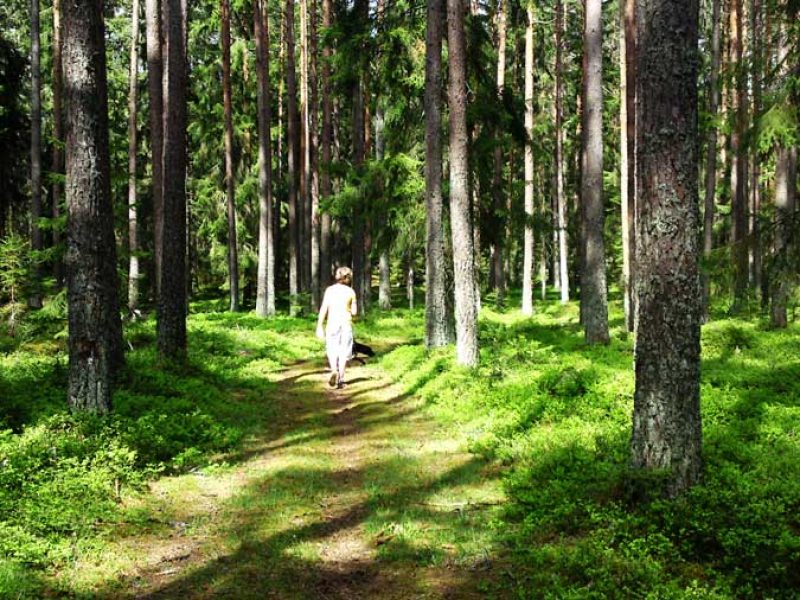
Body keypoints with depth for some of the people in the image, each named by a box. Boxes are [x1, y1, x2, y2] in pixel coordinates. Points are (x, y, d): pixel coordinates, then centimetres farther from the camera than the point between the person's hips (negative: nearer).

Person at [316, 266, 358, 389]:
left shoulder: (330, 290, 0)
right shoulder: (351, 292, 1)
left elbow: (323, 309, -4)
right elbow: (354, 312, 3)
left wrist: (319, 327, -2)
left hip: (332, 323, 0)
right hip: (346, 324, 0)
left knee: (332, 350, 11)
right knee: (343, 352, 5)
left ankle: (334, 370, -14)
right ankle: (341, 380, 3)